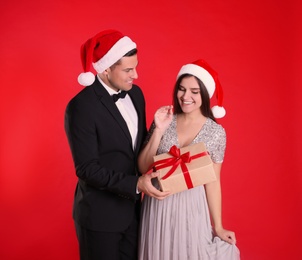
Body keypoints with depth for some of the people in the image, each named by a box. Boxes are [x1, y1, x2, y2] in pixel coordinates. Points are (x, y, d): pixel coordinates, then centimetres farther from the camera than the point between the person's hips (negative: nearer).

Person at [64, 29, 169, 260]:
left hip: (133, 207, 6)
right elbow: (87, 169, -21)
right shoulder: (81, 107, -21)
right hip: (100, 214, -6)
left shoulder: (135, 93, 1)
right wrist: (136, 184, -27)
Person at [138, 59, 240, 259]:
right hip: (157, 206, 1)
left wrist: (218, 226, 1)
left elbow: (212, 181, -1)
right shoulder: (163, 121, -5)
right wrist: (159, 130, -16)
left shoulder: (216, 132, -7)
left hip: (191, 207, -1)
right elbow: (142, 167, -6)